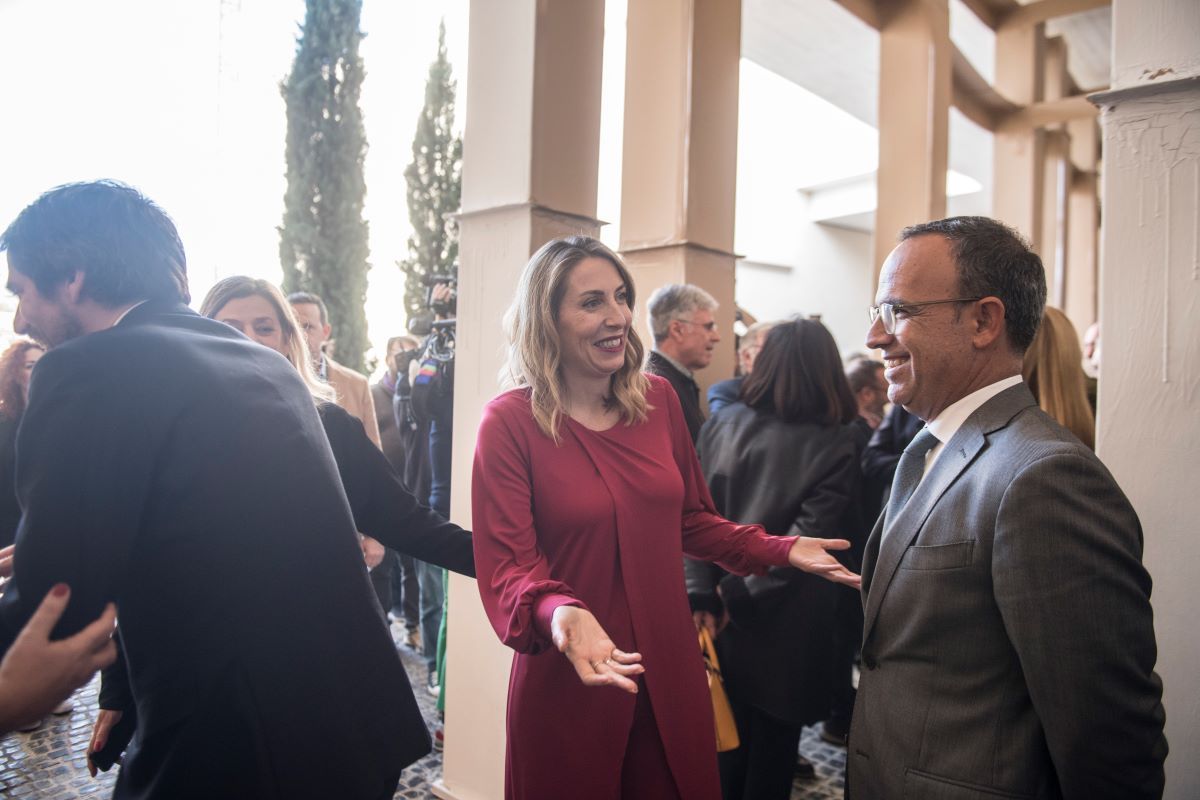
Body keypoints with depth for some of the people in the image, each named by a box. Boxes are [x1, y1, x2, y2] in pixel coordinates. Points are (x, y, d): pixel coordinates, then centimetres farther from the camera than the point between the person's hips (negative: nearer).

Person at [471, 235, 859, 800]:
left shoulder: (658, 399, 0)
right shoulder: (510, 421, -13)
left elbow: (690, 519, 9)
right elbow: (507, 566, -16)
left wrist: (781, 550, -1)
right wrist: (559, 613, -35)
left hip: (669, 669, 4)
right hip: (567, 683, -4)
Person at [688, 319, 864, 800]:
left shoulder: (721, 424, -2)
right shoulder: (838, 445, -13)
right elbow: (804, 541, -20)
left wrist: (703, 595, -10)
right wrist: (737, 593, -12)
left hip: (722, 619, 4)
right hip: (783, 629, -3)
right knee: (771, 749, 15)